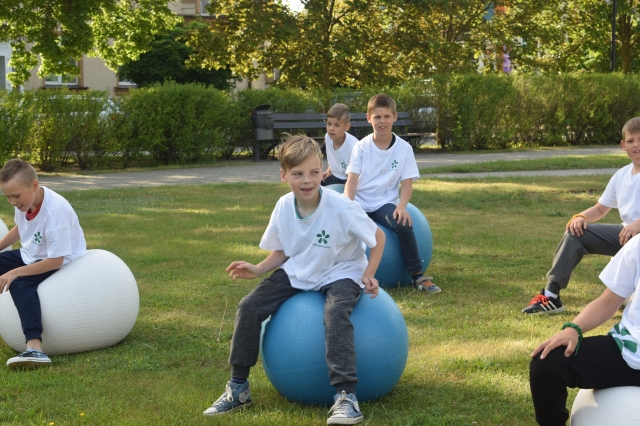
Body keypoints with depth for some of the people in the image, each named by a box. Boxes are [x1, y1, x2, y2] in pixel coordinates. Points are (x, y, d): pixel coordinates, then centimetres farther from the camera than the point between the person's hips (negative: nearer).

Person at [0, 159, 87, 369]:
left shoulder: (55, 210, -32)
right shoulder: (26, 200, -8)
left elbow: (56, 260, -30)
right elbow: (20, 228, 18)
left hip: (63, 263, -9)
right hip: (32, 255, 9)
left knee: (19, 284, -33)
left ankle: (34, 349, -47)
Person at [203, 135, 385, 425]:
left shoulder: (341, 208, -23)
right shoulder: (284, 207, -9)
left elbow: (377, 237, -9)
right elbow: (282, 251, 6)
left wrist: (368, 275, -17)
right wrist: (258, 270, -11)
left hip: (339, 274, -5)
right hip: (297, 273, 5)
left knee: (335, 313, -37)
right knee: (249, 307, -8)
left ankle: (346, 396, -36)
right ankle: (238, 389, 6)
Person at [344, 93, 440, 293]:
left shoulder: (404, 148, -1)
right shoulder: (361, 147, 0)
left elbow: (407, 183, -2)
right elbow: (352, 180, -5)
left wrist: (401, 207, -20)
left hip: (385, 203, -1)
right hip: (359, 203, 1)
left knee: (404, 225, -31)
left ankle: (418, 276, -17)